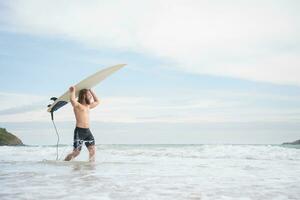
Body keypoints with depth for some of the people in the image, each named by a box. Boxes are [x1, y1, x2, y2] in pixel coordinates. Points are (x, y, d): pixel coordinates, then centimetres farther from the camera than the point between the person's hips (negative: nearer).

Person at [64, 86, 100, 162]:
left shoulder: (88, 106, 19)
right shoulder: (77, 105, -5)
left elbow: (97, 101, 35)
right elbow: (72, 100, -29)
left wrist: (91, 91, 29)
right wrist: (72, 91, -12)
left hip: (87, 131, 7)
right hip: (79, 131, -7)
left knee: (92, 150, -2)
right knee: (76, 152, -5)